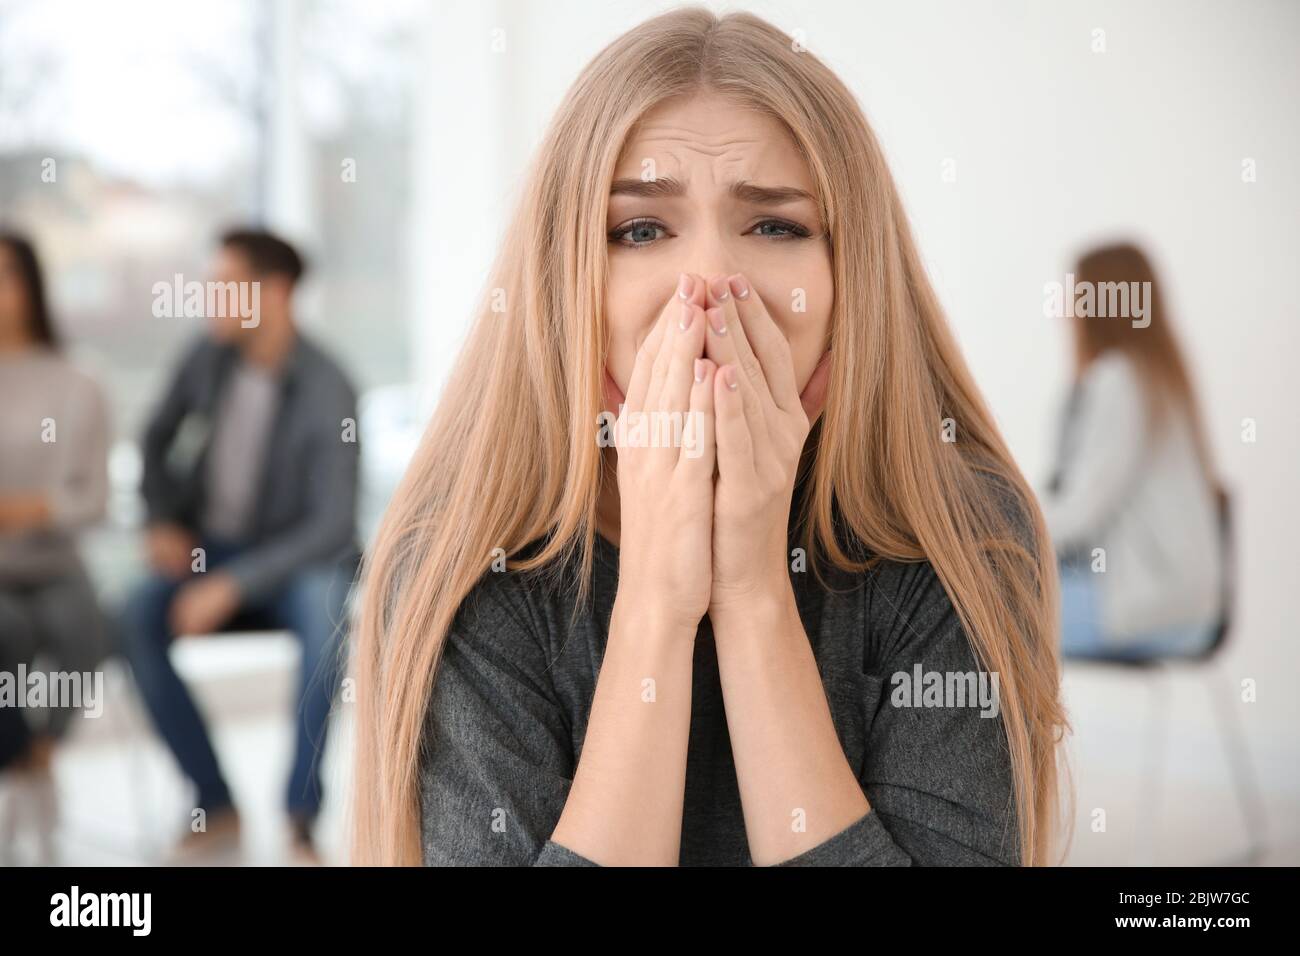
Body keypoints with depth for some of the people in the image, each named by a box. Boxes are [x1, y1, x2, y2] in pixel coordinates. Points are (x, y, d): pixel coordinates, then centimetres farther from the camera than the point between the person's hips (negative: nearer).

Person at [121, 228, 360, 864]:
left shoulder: (328, 393, -20)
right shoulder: (209, 355, -4)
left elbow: (333, 525, -23)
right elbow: (158, 441, 13)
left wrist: (231, 585, -28)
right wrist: (163, 522, -5)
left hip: (295, 564, -4)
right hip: (207, 549, 4)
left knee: (324, 606, -39)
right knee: (137, 618, -27)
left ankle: (301, 819, -29)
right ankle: (218, 808, -19)